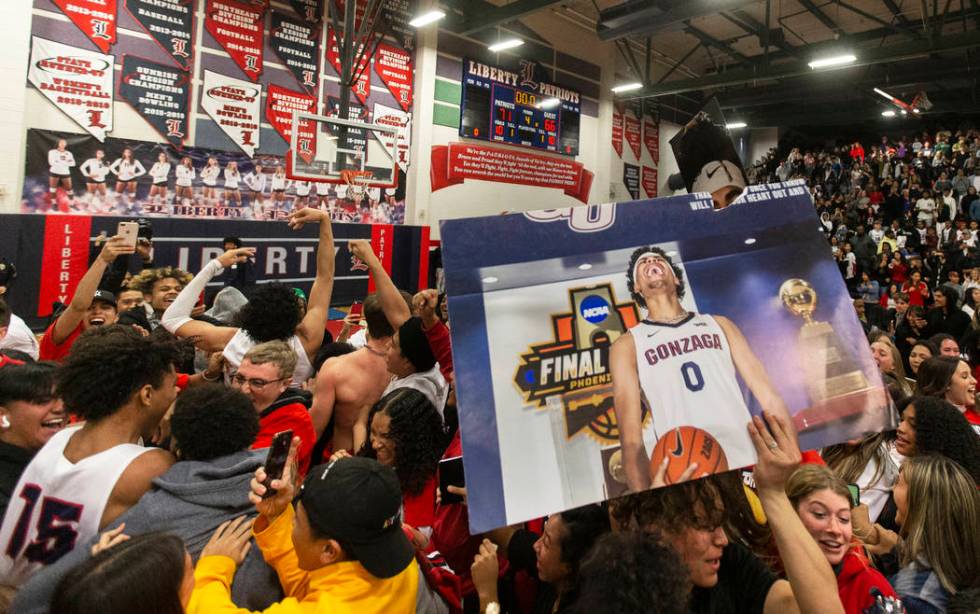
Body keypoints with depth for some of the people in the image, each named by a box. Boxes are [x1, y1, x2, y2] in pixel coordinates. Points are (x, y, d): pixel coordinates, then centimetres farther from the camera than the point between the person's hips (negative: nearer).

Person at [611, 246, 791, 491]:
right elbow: (631, 439, -2)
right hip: (688, 481, -2)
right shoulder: (628, 345, 6)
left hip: (752, 467, 3)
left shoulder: (718, 324, 16)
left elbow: (770, 398, 11)